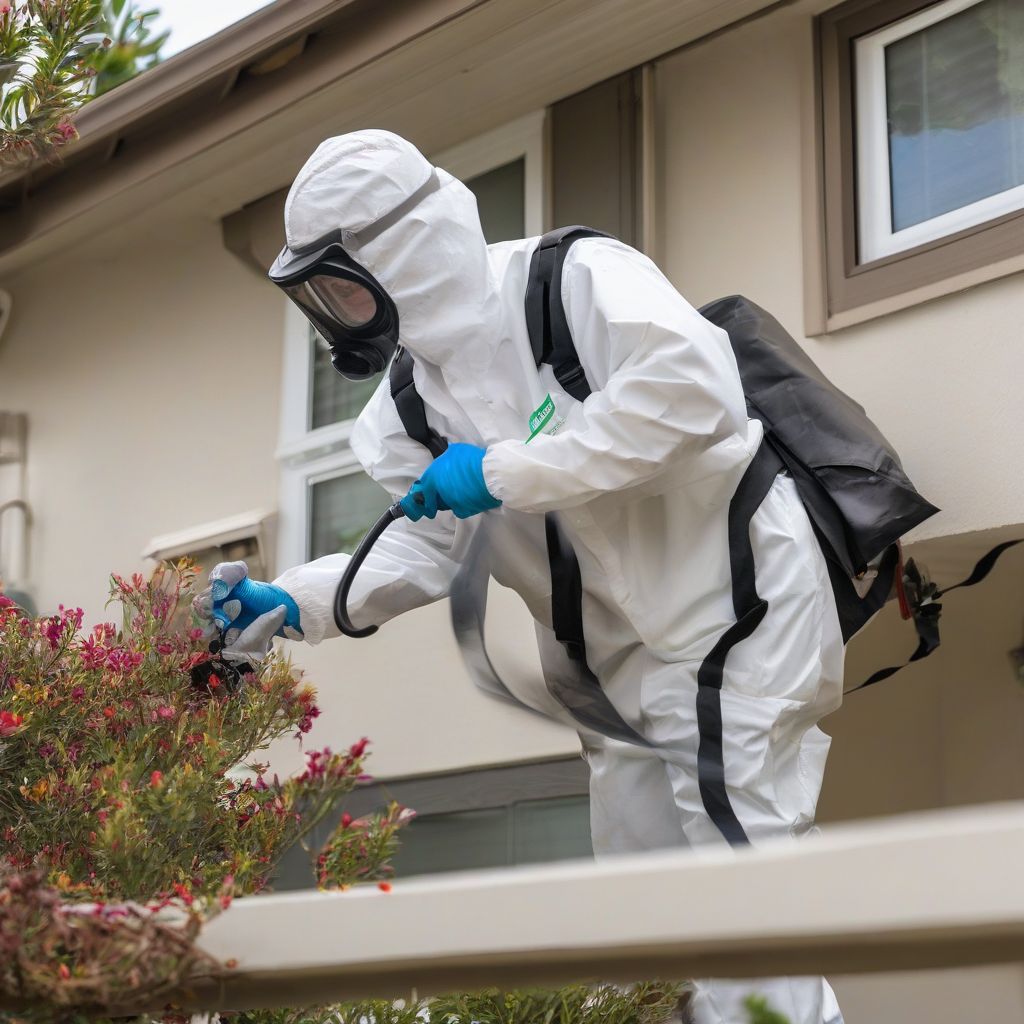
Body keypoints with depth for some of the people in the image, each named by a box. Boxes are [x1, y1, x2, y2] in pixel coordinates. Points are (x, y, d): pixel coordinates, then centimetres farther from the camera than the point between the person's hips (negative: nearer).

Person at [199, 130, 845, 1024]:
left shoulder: (575, 279, -18)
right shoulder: (416, 399, 5)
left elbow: (693, 388, -32)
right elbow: (423, 552, 4)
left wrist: (505, 470, -28)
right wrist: (290, 604, -12)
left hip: (735, 608, -8)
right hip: (627, 665, 8)